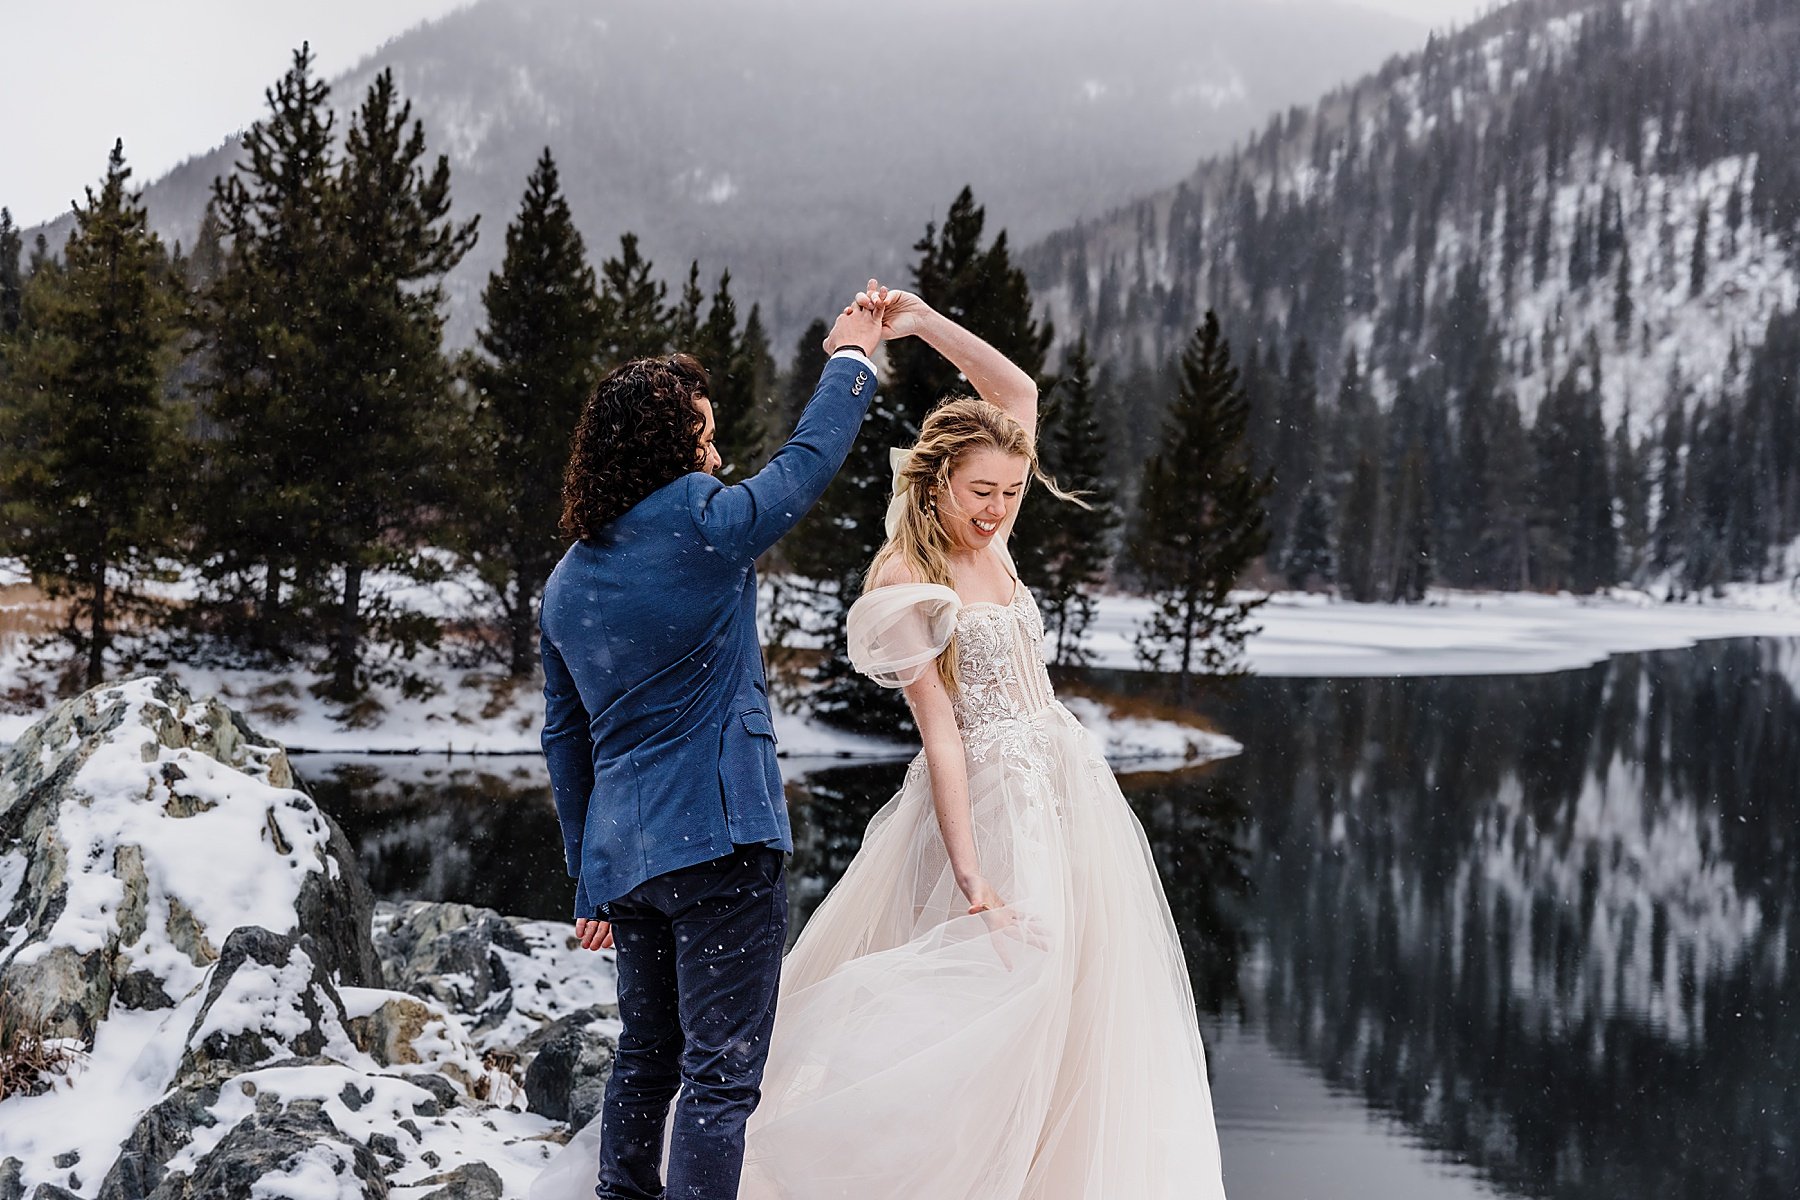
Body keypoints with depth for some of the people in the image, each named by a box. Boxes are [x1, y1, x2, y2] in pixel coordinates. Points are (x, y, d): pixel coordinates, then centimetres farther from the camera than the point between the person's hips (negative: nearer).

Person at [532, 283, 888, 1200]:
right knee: (722, 1073, -3)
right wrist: (852, 359, 21)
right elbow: (809, 458, 4)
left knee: (646, 1055, 20)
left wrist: (589, 879, 22)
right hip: (717, 839, -7)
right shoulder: (701, 527, -10)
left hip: (621, 851, 8)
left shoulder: (567, 581, 12)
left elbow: (563, 740, 16)